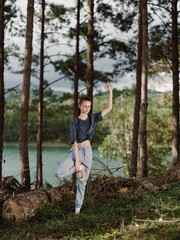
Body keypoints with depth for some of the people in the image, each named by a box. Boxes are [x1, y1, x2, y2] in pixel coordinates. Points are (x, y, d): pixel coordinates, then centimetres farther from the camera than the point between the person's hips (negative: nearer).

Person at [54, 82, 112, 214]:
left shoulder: (93, 118, 6)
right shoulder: (75, 122, -7)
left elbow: (109, 108, 8)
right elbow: (74, 142, -13)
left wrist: (110, 92, 0)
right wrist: (77, 161, -19)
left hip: (88, 152, 3)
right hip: (76, 151, -3)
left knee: (83, 182, 7)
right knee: (58, 173, -23)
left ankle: (78, 207, 19)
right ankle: (80, 167, 0)